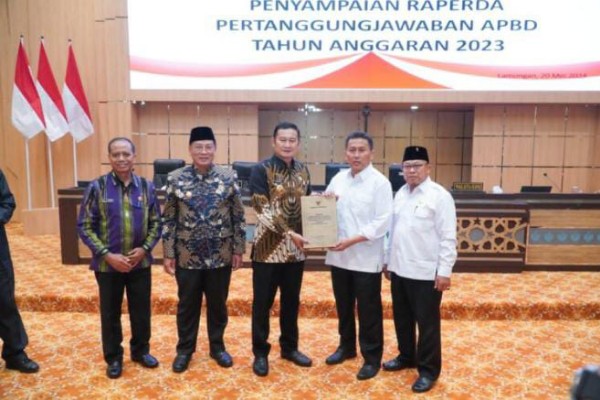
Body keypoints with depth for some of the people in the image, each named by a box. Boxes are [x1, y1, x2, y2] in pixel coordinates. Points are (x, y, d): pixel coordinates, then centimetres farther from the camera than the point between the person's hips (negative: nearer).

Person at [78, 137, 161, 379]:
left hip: (140, 262, 2)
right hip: (107, 264, -2)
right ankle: (113, 358, 31)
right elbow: (85, 226, -7)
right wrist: (107, 255, -14)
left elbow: (156, 223, 5)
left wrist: (145, 248, -9)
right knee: (110, 313, 12)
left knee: (141, 310, 14)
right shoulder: (97, 187, -8)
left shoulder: (146, 187, -1)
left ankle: (141, 350, 35)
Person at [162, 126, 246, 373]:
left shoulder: (229, 178, -4)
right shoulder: (176, 179, -5)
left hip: (220, 256, 1)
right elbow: (168, 219, -2)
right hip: (187, 256, 0)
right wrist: (168, 254, -3)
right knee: (187, 304, 14)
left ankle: (217, 346, 35)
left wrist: (238, 249, -1)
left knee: (218, 303, 15)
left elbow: (238, 217, 0)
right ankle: (185, 349, 33)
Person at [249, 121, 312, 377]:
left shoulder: (303, 171, 8)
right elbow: (263, 211, -17)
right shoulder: (261, 170, -10)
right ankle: (260, 352, 24)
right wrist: (289, 233, -23)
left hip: (295, 249, 5)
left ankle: (289, 347, 33)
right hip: (268, 247, -5)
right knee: (262, 302, 7)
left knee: (291, 301, 16)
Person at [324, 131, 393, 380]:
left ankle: (372, 358, 22)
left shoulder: (380, 182, -10)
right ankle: (346, 346, 38)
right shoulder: (338, 179, 7)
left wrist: (352, 240, -21)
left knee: (368, 311, 6)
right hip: (338, 255, 5)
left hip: (366, 258, -5)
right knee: (343, 306, 19)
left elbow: (382, 222, -16)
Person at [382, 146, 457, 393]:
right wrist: (388, 261, 15)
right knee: (402, 319, 19)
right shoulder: (400, 194, 9)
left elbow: (448, 237, -13)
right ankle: (406, 357, 38)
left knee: (427, 323, 6)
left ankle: (428, 370, 21)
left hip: (426, 272, -6)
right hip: (399, 269, 7)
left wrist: (444, 271, -15)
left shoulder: (440, 196, -11)